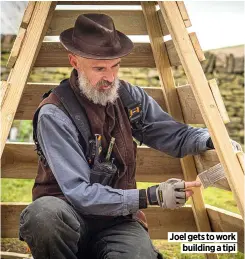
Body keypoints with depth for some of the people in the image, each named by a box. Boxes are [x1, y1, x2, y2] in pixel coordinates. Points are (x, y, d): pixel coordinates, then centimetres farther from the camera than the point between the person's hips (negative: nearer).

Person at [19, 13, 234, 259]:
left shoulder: (129, 96, 1)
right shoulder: (54, 115, -17)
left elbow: (177, 135, 9)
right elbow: (80, 193, -22)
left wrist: (215, 139, -12)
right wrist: (151, 196, -27)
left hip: (118, 217, 2)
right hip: (71, 218, -2)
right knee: (45, 213, -38)